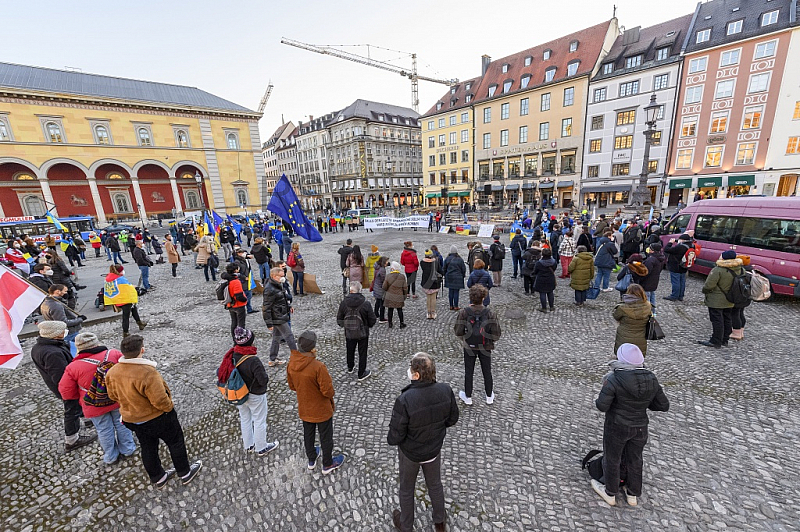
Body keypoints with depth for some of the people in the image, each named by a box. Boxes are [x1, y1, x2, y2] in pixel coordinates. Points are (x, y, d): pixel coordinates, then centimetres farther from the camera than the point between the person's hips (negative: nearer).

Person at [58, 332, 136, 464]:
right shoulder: (114, 354, -15)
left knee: (104, 430, 18)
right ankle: (127, 450, 36)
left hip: (95, 407, -1)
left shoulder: (73, 367, -16)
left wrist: (82, 396, 11)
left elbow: (66, 393, -8)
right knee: (121, 424, 20)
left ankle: (111, 457, 36)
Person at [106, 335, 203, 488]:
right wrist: (170, 407, -10)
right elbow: (160, 400, -30)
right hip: (158, 418, -6)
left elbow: (113, 395, 4)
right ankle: (185, 473, 33)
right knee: (176, 443, 16)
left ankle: (158, 478, 44)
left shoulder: (112, 372, -13)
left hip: (132, 419, 7)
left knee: (148, 448, 25)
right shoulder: (148, 372, -35)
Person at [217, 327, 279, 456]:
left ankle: (248, 445, 44)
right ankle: (261, 448, 32)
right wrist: (267, 379, -5)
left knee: (245, 419, 25)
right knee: (259, 421, 15)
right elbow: (263, 380, -27)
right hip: (255, 396, -6)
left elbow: (225, 373, 0)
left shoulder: (232, 355, -14)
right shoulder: (253, 360, -33)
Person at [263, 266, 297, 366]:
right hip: (277, 318, -10)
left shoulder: (278, 285, 8)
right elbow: (266, 308, -21)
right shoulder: (270, 290, -22)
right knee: (289, 337, -1)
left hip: (280, 316, 10)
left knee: (277, 338, 17)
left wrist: (289, 306, 11)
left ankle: (273, 359, 28)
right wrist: (269, 323, -20)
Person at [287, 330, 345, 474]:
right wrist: (330, 396, -5)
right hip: (321, 410, -5)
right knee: (326, 437, 18)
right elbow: (328, 391, -27)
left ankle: (311, 460, 50)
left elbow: (292, 386, 1)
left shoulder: (291, 365, -15)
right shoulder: (318, 366, -35)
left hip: (304, 409, 6)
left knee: (308, 434, 27)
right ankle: (328, 465, 38)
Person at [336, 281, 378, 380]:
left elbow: (339, 319, -5)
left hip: (349, 333, 3)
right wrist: (368, 325, 9)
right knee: (362, 353, 14)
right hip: (363, 333, -3)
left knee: (350, 351, 25)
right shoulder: (366, 304, -21)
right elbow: (373, 320, -13)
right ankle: (361, 373, 26)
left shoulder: (344, 303, -15)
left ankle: (350, 367, 49)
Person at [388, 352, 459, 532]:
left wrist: (391, 440, -4)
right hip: (434, 449, 3)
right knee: (435, 484, 30)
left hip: (410, 453, -3)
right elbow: (452, 419, -7)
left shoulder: (404, 401, -39)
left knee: (407, 489, 26)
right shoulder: (445, 391, -25)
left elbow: (395, 436, -27)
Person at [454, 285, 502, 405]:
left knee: (468, 372, 17)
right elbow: (496, 334, -15)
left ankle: (468, 397, 32)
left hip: (469, 347, 0)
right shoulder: (490, 313, -19)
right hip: (485, 348, 1)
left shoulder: (463, 313, -20)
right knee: (487, 372, 20)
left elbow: (458, 333, -15)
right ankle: (489, 397, 38)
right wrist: (490, 339, 6)